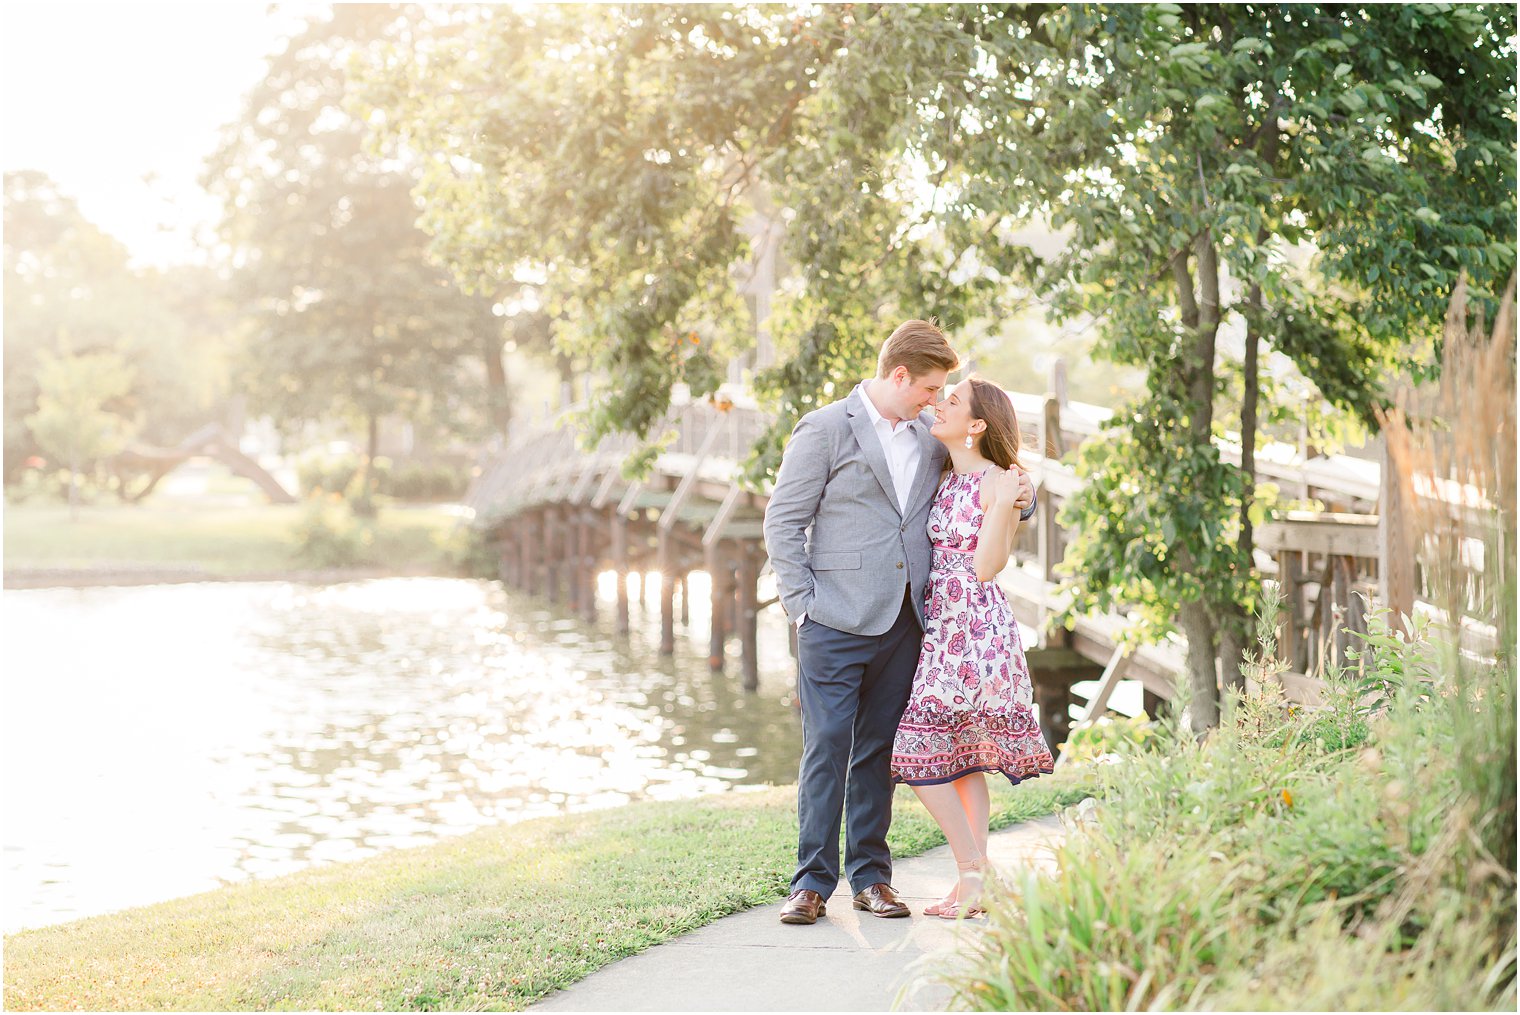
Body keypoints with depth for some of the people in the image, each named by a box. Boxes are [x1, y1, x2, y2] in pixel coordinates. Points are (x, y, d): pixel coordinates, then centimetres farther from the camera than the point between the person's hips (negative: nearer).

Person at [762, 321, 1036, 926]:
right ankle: (812, 883, -1)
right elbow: (783, 523, -3)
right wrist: (804, 604, -10)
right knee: (827, 748, -6)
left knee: (879, 752, 9)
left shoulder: (930, 436, 14)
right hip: (837, 624, -5)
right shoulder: (825, 430, -2)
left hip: (902, 624, 5)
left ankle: (870, 877, 16)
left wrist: (1017, 497, 8)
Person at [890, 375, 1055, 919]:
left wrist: (1003, 507, -25)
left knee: (924, 755, -10)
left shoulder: (998, 483, -10)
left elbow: (985, 567, -15)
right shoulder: (943, 480, 13)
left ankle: (974, 876, -3)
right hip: (943, 626, 8)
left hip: (975, 627, -8)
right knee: (964, 757, 8)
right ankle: (976, 882, 11)